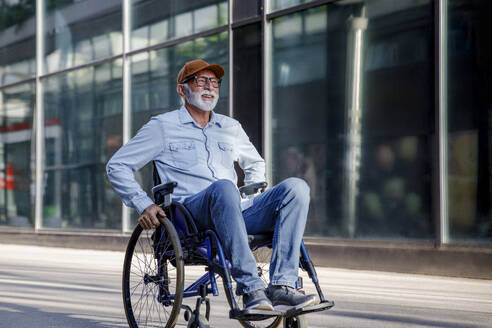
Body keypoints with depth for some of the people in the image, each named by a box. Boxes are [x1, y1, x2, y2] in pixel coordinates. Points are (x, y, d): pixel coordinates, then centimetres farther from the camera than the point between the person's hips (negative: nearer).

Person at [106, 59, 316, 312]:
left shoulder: (230, 128, 26)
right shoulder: (163, 127, 13)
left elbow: (255, 163, 43)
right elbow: (116, 166, 11)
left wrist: (254, 199, 24)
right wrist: (144, 205, -3)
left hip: (235, 210, 5)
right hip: (191, 211, -5)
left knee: (296, 187, -21)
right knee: (223, 187, -40)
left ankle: (282, 285, -33)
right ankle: (250, 289, -44)